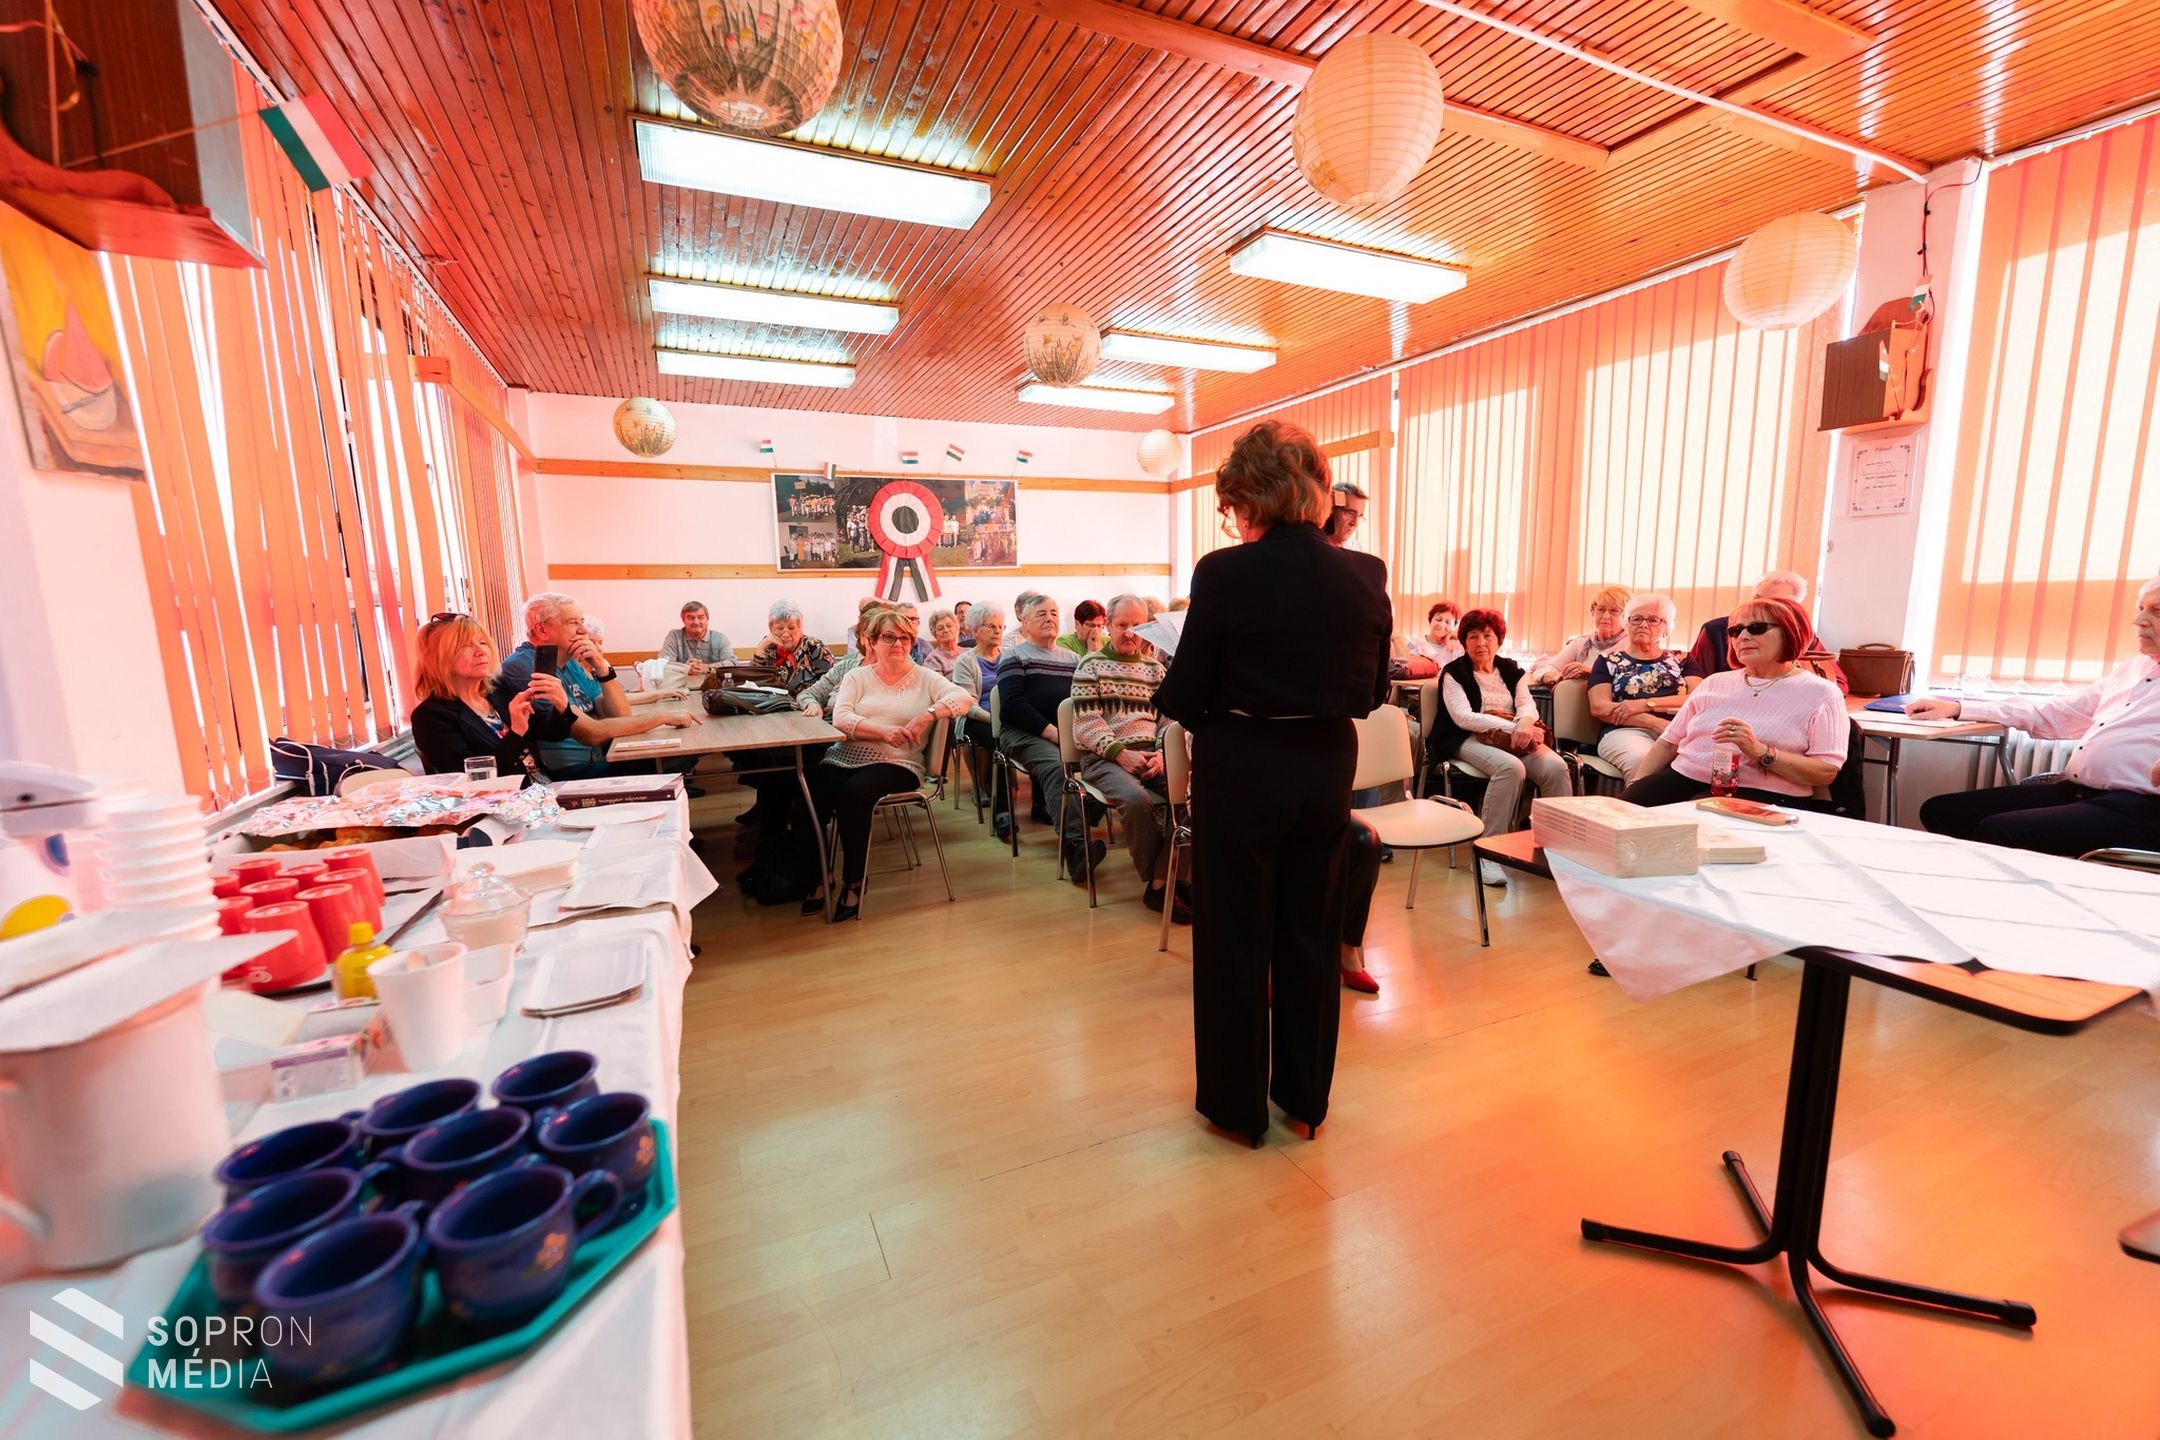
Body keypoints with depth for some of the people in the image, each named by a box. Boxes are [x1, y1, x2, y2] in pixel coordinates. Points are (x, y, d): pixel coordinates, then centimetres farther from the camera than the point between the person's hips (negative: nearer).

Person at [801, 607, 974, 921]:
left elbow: (964, 698, -4)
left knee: (853, 793, -33)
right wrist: (883, 732, -17)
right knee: (809, 793, -27)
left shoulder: (925, 678, 11)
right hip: (845, 756, 2)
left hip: (896, 764, -2)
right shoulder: (857, 676, 15)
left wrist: (928, 714, -21)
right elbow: (840, 718, -2)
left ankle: (854, 883, -15)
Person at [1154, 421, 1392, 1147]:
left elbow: (1185, 696, -13)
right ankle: (1305, 1095, 36)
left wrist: (1167, 691, 8)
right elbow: (1371, 691, 5)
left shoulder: (1224, 573, -17)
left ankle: (1238, 1102, 29)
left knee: (1235, 938, 12)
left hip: (1242, 767, -4)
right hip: (1326, 766, 5)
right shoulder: (1367, 575, -3)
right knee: (1311, 932, 19)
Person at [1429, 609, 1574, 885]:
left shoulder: (1512, 671, 20)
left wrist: (1525, 722, -21)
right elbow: (1462, 717, -10)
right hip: (1470, 740, -5)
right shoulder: (1454, 673, 4)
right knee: (1511, 767, -35)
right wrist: (1511, 727, -21)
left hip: (1515, 738, 5)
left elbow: (1527, 704, 5)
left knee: (1556, 767, -24)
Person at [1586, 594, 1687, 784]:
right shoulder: (1608, 661, 17)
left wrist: (1646, 704, -9)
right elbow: (1599, 707, 1)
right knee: (1642, 760, -37)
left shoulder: (1680, 660, 22)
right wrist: (1656, 723, -9)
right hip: (1624, 731, -2)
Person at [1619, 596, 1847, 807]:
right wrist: (1636, 787, 3)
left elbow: (1826, 772, -4)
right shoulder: (1715, 682, 21)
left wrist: (1760, 751, -18)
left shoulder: (1820, 694, 7)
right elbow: (1669, 743, 18)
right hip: (1681, 779, 4)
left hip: (1759, 795, -4)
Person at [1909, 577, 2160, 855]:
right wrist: (1957, 708, 12)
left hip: (2131, 809, -7)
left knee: (1994, 831, -29)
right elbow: (2049, 715, 23)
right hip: (2071, 790, 7)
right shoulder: (2132, 667, 23)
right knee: (1941, 810, -7)